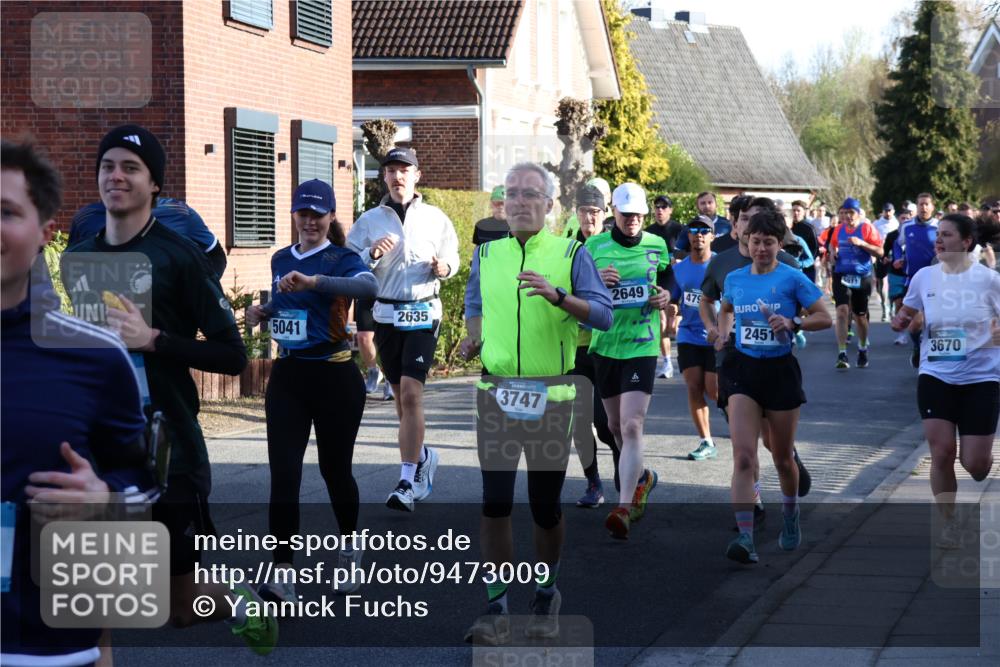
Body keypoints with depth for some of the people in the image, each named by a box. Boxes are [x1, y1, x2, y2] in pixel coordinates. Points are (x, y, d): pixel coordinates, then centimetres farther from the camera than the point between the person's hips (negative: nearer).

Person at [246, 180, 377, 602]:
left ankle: (350, 553, 35)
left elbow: (368, 287, -33)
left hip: (334, 377, -4)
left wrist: (311, 280, -44)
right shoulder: (281, 260, 10)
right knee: (283, 475, -8)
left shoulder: (341, 259, -9)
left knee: (334, 469, 9)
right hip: (287, 376, 4)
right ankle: (282, 575, -12)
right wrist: (263, 311, 6)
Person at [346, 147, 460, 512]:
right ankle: (423, 455, 36)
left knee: (411, 393, -14)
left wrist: (444, 268, -8)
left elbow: (453, 256, 14)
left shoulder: (435, 218, 3)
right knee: (401, 395, 12)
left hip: (423, 312, -3)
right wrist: (372, 255, -15)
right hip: (386, 313, 3)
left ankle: (408, 481, -14)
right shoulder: (369, 220, 6)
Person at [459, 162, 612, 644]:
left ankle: (546, 595, 26)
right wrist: (473, 336, 7)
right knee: (495, 500, -6)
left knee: (545, 504, 4)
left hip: (550, 396, -2)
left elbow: (603, 315, -8)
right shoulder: (486, 254, 10)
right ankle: (496, 610, 1)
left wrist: (557, 296, -24)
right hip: (496, 392, 2)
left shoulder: (571, 254, 1)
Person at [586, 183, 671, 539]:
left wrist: (666, 296, -2)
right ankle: (641, 477, 43)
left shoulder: (656, 246, 3)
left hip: (642, 346, -2)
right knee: (616, 425, 15)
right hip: (604, 345, 2)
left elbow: (668, 282, 20)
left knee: (631, 426, -14)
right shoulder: (594, 246, 1)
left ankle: (624, 508, -18)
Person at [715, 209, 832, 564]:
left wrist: (793, 323, -20)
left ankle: (790, 517, 41)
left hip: (780, 371, -2)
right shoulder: (734, 279, 7)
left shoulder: (793, 278, -5)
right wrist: (723, 332, 9)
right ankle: (745, 538, -20)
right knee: (743, 457, -14)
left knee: (783, 458, 12)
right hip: (744, 370, 2)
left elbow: (824, 317, -4)